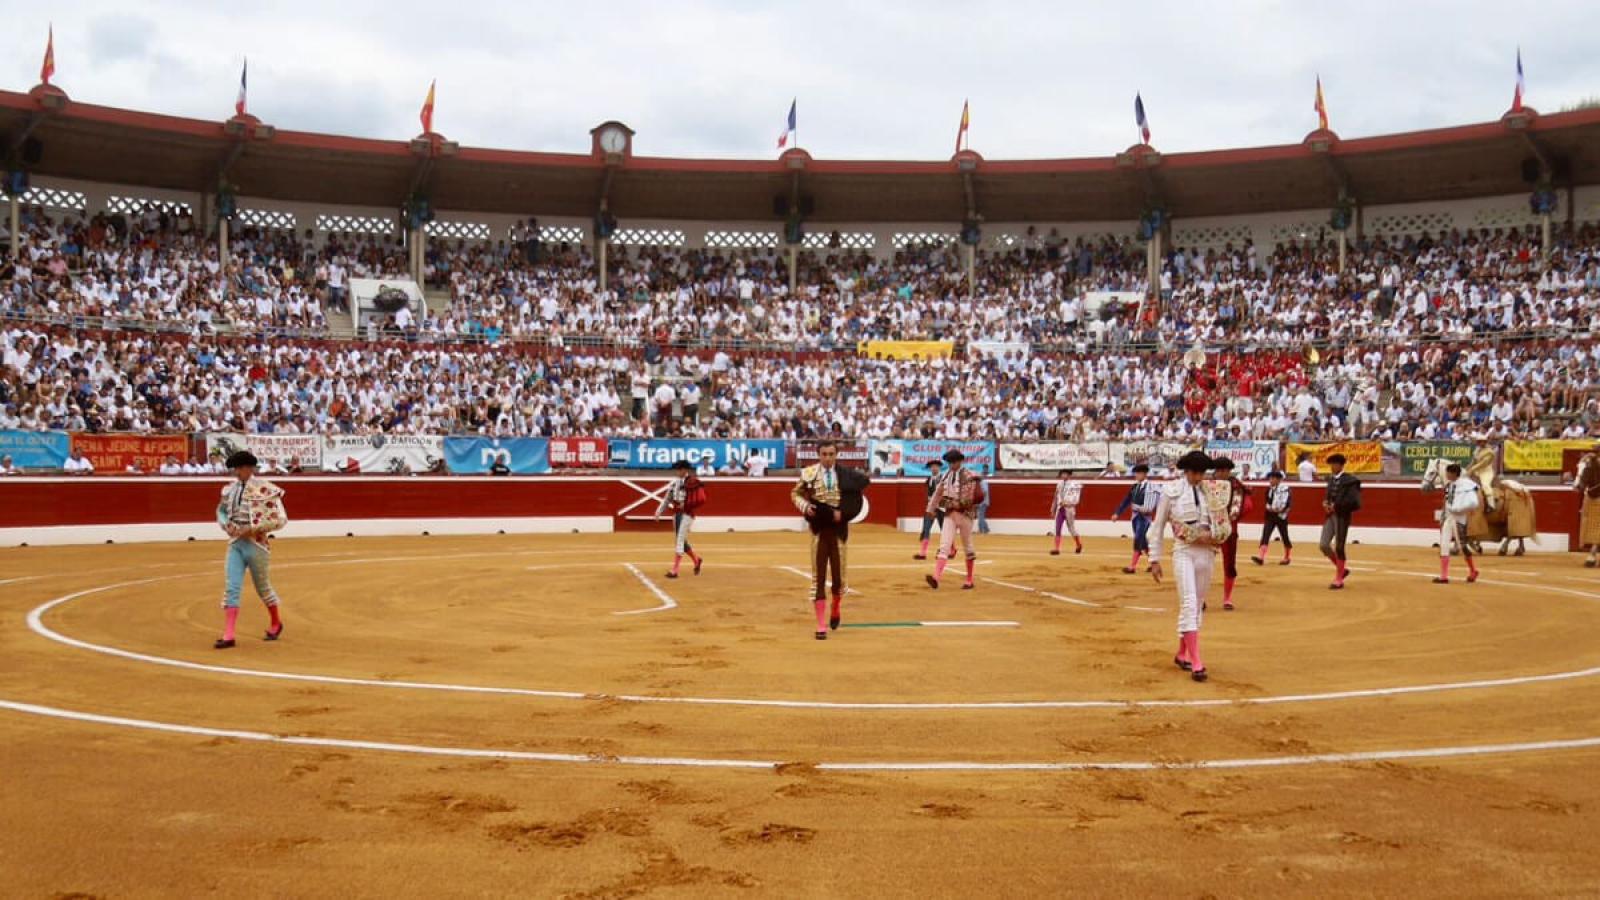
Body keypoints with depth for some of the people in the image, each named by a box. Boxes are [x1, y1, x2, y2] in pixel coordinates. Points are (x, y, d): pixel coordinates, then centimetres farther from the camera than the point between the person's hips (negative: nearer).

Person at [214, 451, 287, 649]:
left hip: (256, 544, -4)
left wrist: (254, 529, -18)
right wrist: (227, 525, 0)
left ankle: (276, 623, 35)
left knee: (262, 587, 11)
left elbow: (280, 519, -12)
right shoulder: (230, 489, 5)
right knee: (231, 587, -5)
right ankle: (228, 636, -5)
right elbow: (221, 511, 22)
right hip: (235, 544, 4)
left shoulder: (265, 489, -12)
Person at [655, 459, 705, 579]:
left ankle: (674, 570, -8)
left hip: (687, 514, -7)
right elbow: (667, 498, 13)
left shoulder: (693, 482, -10)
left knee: (680, 542, -9)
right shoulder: (675, 482, 11)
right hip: (676, 514, 8)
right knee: (681, 541, 14)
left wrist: (686, 505, -18)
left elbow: (701, 500, -15)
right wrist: (659, 512, 6)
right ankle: (696, 560, 36)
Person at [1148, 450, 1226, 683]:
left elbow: (1224, 523, 11)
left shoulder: (1212, 491, 5)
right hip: (1184, 552, -4)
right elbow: (1158, 527, 1)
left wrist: (1212, 536, -10)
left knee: (1198, 605, 11)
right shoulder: (1170, 491, -4)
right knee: (1189, 604, -12)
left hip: (1207, 553, 4)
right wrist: (1154, 560, 0)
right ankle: (1196, 664, -14)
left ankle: (1182, 654, 26)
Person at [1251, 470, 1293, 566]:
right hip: (1270, 515, 5)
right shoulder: (1269, 489, 9)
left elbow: (1286, 503, -16)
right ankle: (1261, 557, -16)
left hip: (1281, 515, -5)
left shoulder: (1285, 488, -11)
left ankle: (1286, 558, 27)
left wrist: (1278, 510, -18)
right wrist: (1269, 507, -5)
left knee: (1284, 536, 9)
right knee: (1265, 535, -8)